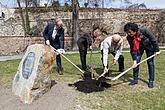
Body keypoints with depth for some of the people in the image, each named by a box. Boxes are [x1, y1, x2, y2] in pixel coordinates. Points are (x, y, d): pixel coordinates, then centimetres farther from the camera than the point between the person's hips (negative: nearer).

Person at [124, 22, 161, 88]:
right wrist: (134, 60, -24)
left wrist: (157, 50, -17)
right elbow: (133, 49, -19)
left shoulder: (143, 30, -35)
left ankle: (151, 81, 7)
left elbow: (153, 39, -23)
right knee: (136, 62, -4)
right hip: (139, 47, 3)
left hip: (149, 45, -2)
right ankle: (135, 79, 9)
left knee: (150, 63, -2)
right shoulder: (129, 37, -26)